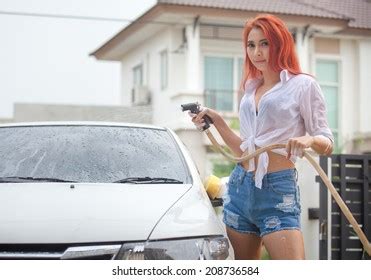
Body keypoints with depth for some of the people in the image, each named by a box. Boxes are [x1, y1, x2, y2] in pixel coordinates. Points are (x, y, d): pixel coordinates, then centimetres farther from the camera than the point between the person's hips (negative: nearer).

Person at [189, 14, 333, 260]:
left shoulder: (303, 85, -2)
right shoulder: (251, 88, 16)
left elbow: (327, 144, -3)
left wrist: (309, 140, -25)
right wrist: (217, 121, 7)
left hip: (278, 192, -6)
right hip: (240, 188, 6)